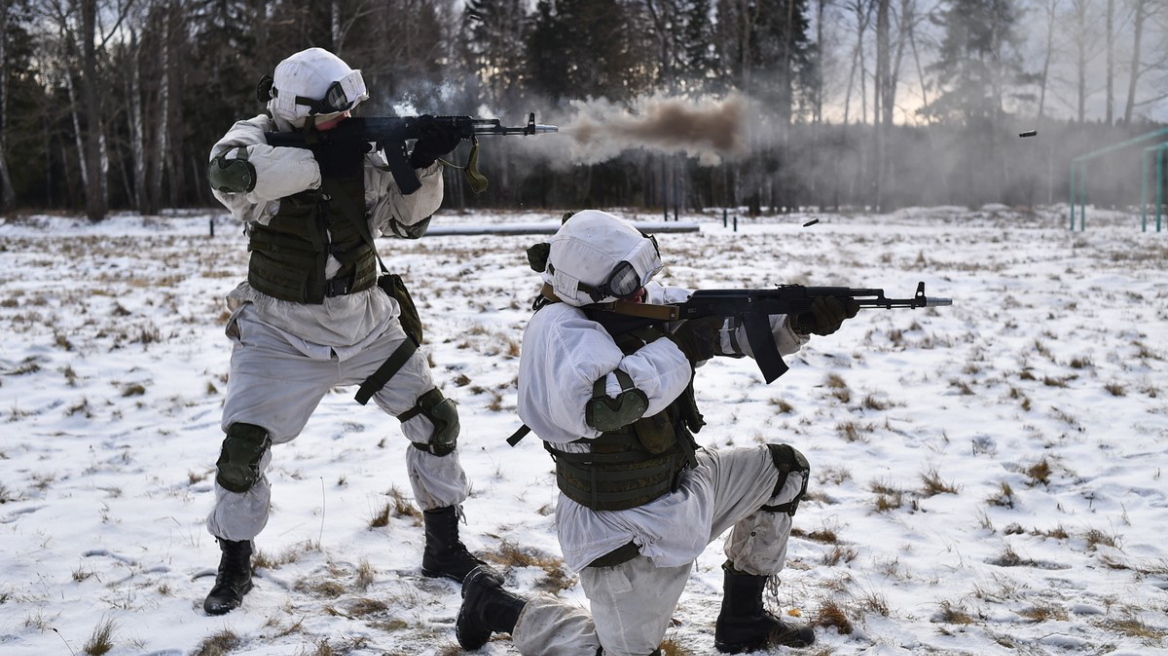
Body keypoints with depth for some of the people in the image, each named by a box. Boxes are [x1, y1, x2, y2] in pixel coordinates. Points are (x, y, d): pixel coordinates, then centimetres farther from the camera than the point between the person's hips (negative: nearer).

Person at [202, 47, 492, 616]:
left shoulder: (360, 146, -4)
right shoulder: (259, 137, -14)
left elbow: (407, 218, 0)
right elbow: (229, 172, -38)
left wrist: (424, 165, -18)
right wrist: (322, 162, -33)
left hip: (366, 324, 4)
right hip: (281, 331, -3)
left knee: (435, 420, 2)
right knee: (243, 447, -7)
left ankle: (444, 549, 20)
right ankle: (233, 569, 18)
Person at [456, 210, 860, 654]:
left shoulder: (635, 302, -2)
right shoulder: (560, 330, -26)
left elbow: (726, 326, -2)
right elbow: (601, 402, -44)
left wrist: (800, 323, -19)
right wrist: (681, 348, -32)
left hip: (680, 485, 9)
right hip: (625, 529, -8)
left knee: (785, 469, 12)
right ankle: (493, 604, 16)